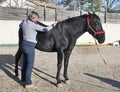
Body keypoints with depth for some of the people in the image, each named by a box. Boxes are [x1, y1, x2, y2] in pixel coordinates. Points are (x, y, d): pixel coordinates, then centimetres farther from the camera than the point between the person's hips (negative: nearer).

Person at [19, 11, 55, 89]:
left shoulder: (24, 22, 6)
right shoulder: (33, 25, -18)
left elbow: (20, 26, 30)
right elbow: (45, 29, -16)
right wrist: (53, 26, 1)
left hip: (24, 44, 9)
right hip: (30, 46, -9)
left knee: (25, 63, 19)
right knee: (30, 65, 0)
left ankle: (23, 79, 32)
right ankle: (28, 84, 8)